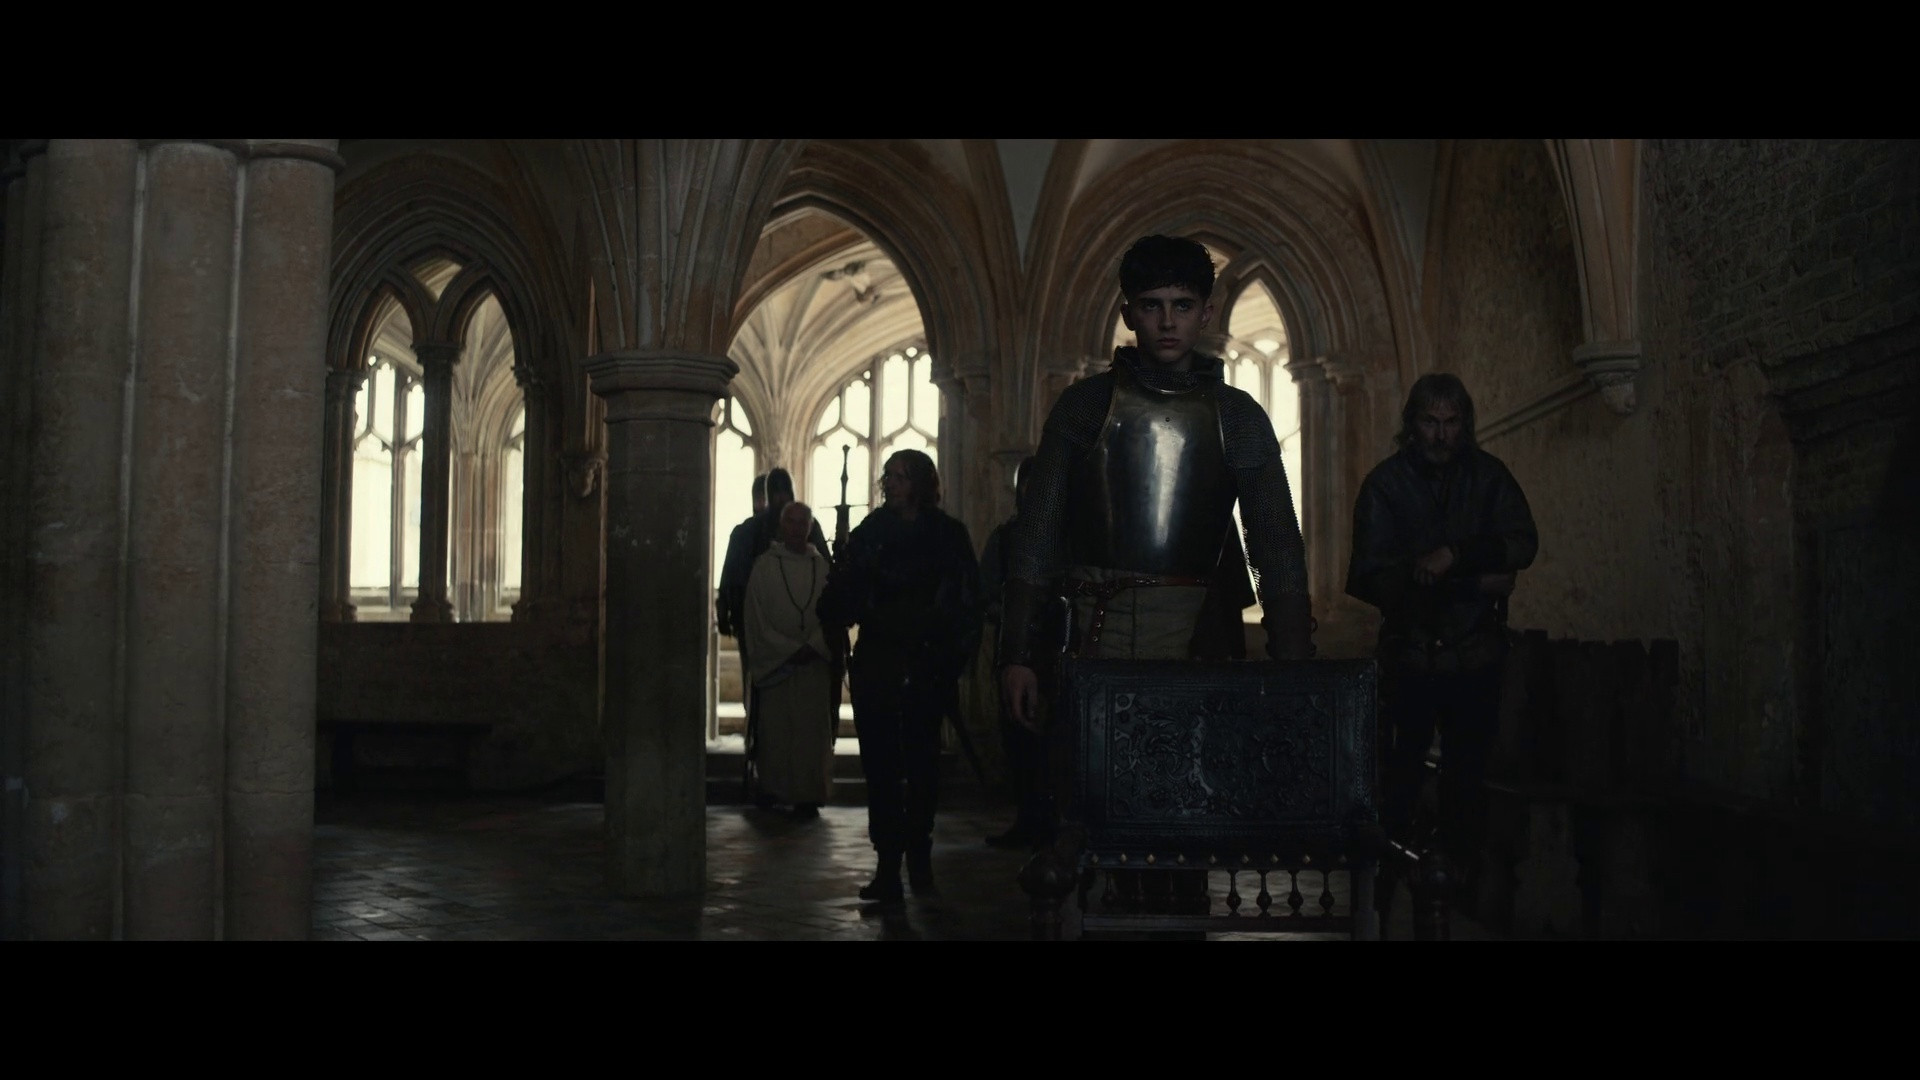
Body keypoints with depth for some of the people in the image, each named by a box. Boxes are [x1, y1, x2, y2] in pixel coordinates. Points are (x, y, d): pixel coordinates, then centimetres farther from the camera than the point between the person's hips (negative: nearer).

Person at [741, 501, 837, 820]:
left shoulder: (822, 567, 7)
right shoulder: (764, 566, 3)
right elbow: (758, 620, -1)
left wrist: (812, 646, -11)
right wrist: (791, 649, -9)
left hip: (814, 661, 1)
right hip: (775, 662, -1)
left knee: (812, 731, -2)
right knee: (775, 729, 2)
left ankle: (808, 796, 0)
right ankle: (773, 790, 13)